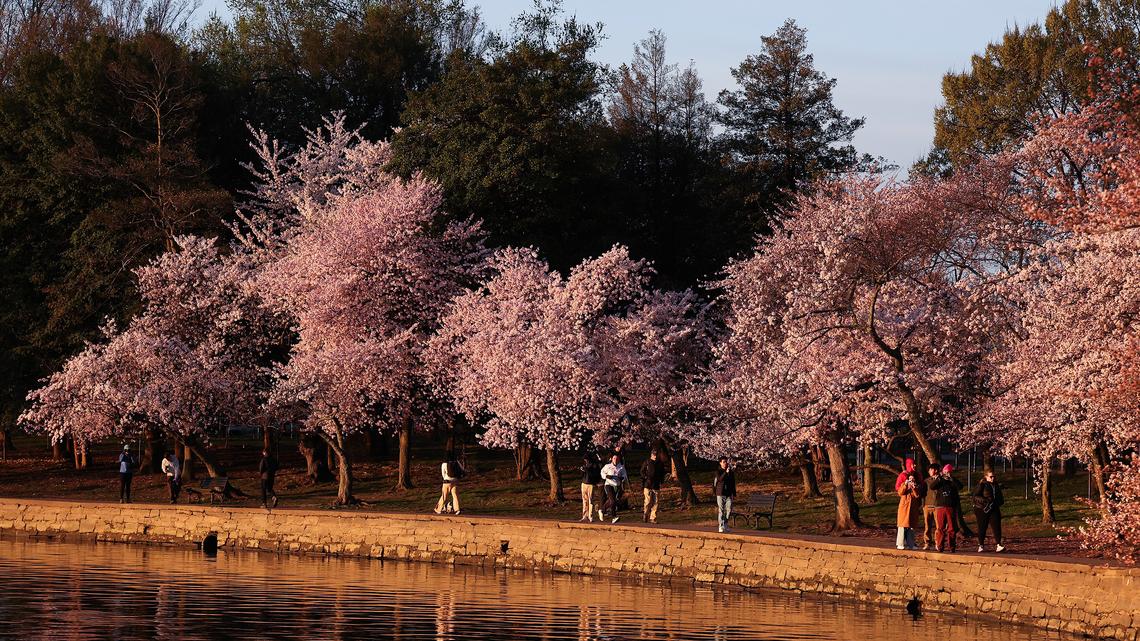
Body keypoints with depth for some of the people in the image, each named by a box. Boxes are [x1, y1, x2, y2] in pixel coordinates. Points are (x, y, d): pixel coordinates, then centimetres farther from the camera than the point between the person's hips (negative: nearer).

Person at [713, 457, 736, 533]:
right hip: (720, 493, -3)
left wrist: (734, 494, 17)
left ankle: (725, 524, 11)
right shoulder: (718, 471, 0)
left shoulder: (731, 472, 10)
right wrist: (726, 472, -30)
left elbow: (733, 484, 16)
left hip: (729, 494, 3)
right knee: (721, 510, -2)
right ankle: (721, 526, 2)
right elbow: (720, 479, -20)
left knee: (729, 509, -4)